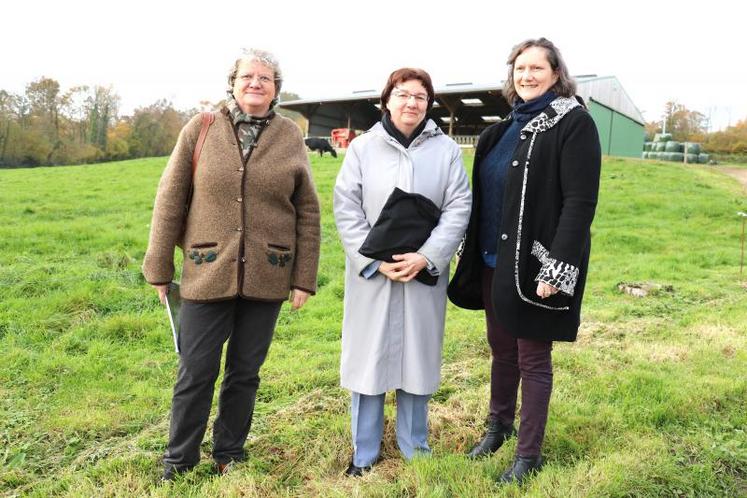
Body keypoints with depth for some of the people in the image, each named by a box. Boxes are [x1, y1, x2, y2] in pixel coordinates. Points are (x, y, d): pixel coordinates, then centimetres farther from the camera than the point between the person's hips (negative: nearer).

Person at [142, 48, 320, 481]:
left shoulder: (290, 136, 3)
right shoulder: (201, 129, 1)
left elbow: (308, 211, 4)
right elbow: (170, 201, 2)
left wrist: (304, 277, 1)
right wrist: (160, 269, 3)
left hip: (266, 278, 1)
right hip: (208, 274, -1)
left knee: (245, 372, 13)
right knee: (196, 373, 7)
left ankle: (229, 455, 33)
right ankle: (179, 463, 27)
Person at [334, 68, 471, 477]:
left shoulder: (446, 150, 4)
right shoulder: (363, 147, 2)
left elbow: (458, 208, -1)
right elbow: (346, 208, -2)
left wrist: (425, 257, -14)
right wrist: (376, 261, -13)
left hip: (424, 274, 1)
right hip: (371, 274, 0)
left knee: (417, 358, 11)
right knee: (369, 358, 7)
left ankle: (415, 448, 29)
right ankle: (364, 452, 23)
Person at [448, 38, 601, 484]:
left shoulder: (574, 124, -9)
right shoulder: (506, 128, 13)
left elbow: (580, 203, -17)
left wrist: (557, 268, -22)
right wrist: (476, 254, 14)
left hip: (536, 265, -6)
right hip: (494, 262, 7)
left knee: (532, 358, 5)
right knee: (502, 349, 18)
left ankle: (529, 454, 21)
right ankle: (500, 425, 39)